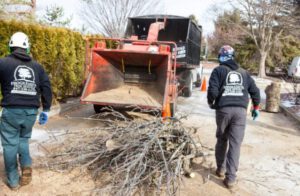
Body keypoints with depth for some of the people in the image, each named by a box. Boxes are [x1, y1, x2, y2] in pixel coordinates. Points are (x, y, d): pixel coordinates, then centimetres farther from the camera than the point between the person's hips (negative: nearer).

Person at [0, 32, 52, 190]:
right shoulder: (37, 66, 12)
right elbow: (46, 88, 10)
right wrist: (46, 110, 14)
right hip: (31, 111, 4)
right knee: (23, 139, 24)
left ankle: (13, 181, 15)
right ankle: (26, 166, 6)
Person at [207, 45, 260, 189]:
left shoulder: (218, 70, 5)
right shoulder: (244, 73, 16)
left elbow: (213, 91, -7)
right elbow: (255, 91, 14)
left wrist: (210, 103, 11)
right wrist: (256, 107, 26)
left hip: (223, 109, -1)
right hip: (240, 110, 2)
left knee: (222, 140, 19)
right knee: (235, 144, 1)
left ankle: (221, 168, 29)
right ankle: (231, 178, 0)